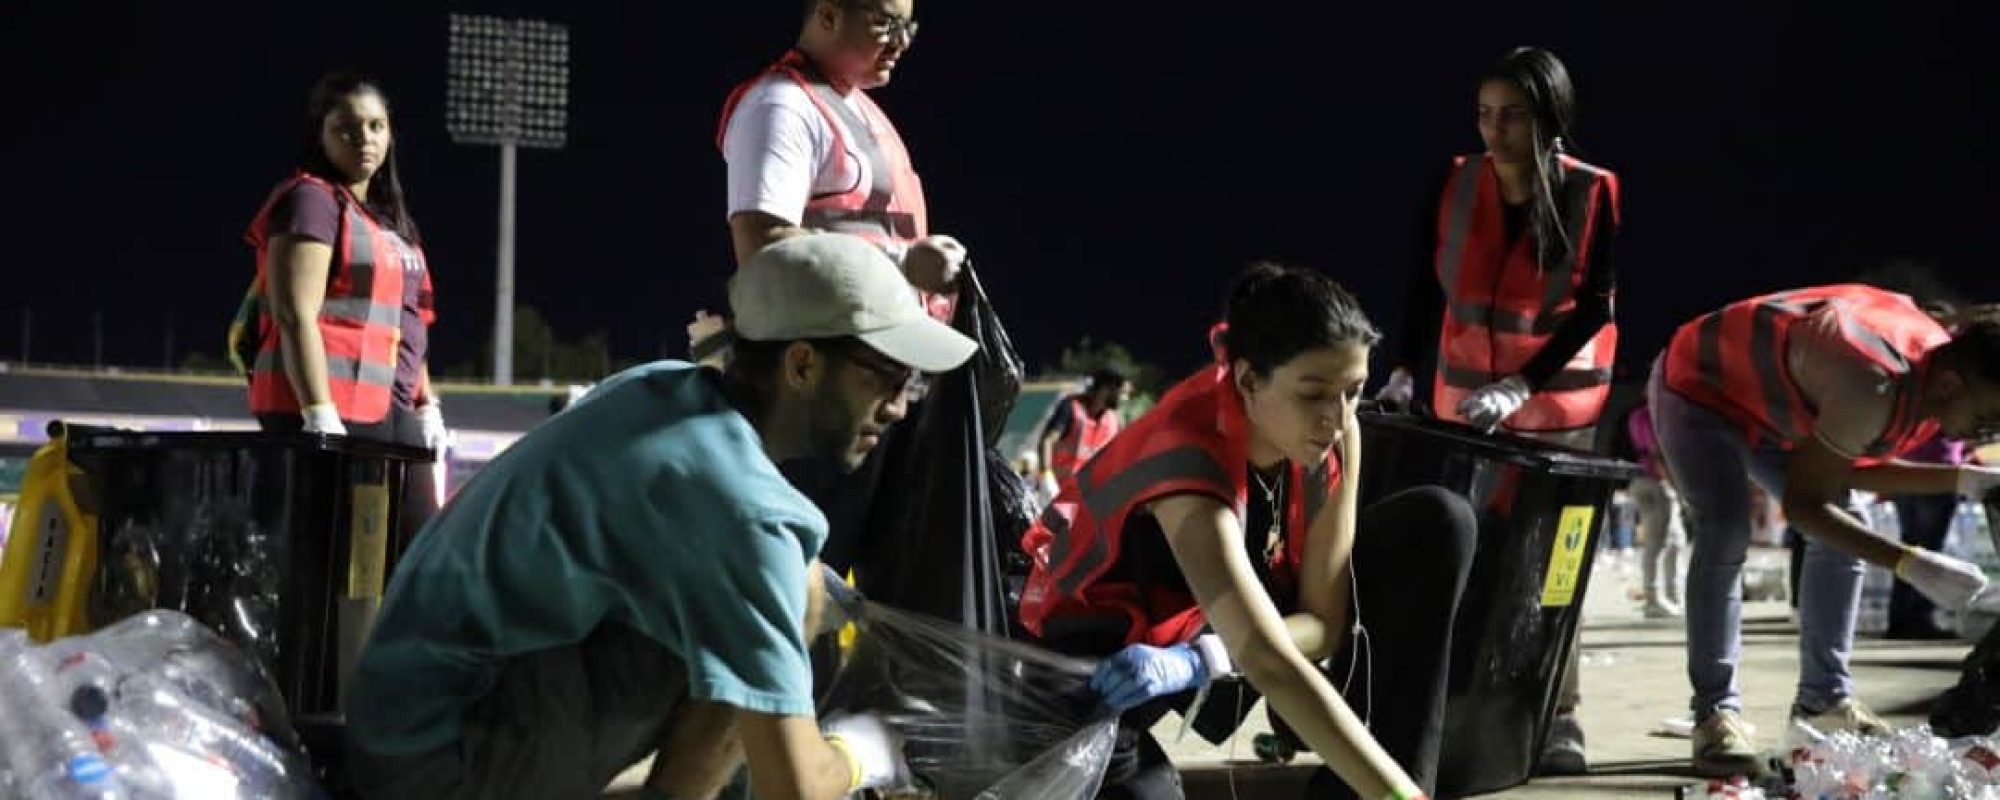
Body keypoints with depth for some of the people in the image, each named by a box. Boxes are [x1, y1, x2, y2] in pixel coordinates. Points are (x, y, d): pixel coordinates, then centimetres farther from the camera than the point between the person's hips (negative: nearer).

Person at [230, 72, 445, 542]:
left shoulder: (389, 218, 22)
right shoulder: (311, 201, -5)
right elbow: (295, 316, -15)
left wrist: (427, 406, 15)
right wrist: (320, 414, -23)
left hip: (390, 411, 9)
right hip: (331, 410, -9)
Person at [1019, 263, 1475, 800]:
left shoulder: (1333, 434, -16)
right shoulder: (1190, 452, -36)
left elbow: (1324, 621, -15)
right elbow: (1272, 665, -45)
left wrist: (1194, 662, -34)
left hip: (1210, 630, 7)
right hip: (1101, 659, -7)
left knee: (1435, 525, -11)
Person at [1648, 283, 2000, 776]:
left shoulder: (1939, 381, -13)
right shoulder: (1873, 386, -42)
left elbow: (1854, 467, 0)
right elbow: (1803, 503, -35)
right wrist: (1909, 564, -39)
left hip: (1770, 404, 9)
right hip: (1697, 386, -9)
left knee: (1842, 531, 2)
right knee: (1725, 531, -26)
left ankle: (1824, 698, 7)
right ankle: (1716, 713, -21)